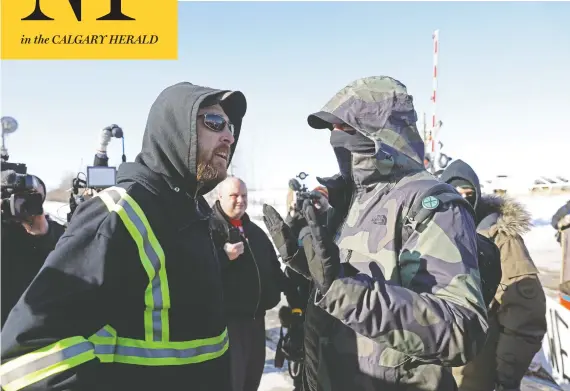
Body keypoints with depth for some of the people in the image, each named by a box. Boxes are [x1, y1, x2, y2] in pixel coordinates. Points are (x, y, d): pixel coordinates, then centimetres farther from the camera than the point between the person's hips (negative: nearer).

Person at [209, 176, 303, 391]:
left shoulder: (255, 231, 16)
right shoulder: (211, 228, -7)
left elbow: (274, 268, 22)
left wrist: (293, 298, 15)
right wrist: (224, 256, -28)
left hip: (256, 317, 8)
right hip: (228, 317, -7)